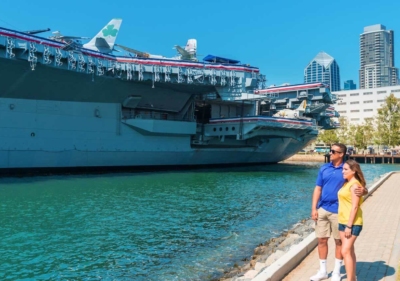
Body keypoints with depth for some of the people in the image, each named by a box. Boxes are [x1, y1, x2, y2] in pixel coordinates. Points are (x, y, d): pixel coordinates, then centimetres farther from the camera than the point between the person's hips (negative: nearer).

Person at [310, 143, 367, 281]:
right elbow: (318, 188, 5)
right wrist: (314, 208, 0)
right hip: (322, 209, 3)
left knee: (339, 241, 9)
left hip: (338, 211, -3)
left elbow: (361, 187, -4)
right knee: (322, 240, 8)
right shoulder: (324, 168, 4)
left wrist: (363, 191, -30)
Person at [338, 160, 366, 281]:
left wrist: (349, 226, -21)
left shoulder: (355, 185, -15)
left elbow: (355, 207, -19)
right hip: (343, 221, 9)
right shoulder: (347, 183, 12)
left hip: (352, 223, -9)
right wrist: (345, 224, 14)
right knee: (350, 251, 15)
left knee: (345, 251, -11)